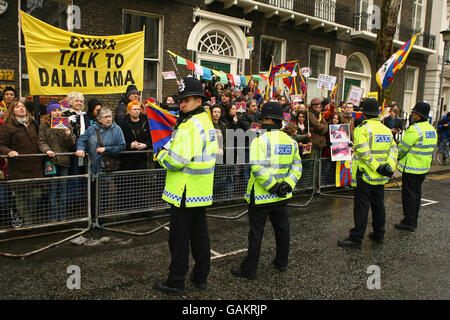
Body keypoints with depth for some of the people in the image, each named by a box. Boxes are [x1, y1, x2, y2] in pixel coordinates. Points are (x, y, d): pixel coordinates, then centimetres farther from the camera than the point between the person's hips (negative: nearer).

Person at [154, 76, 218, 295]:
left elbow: (177, 159, -27)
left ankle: (175, 282, 16)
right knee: (199, 234, 17)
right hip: (202, 193, 9)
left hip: (185, 193, -9)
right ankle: (201, 277, 30)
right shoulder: (206, 121, 11)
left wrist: (161, 156, -5)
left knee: (179, 238, 3)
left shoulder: (190, 126, -20)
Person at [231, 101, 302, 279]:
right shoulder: (291, 141, 6)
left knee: (256, 232, 4)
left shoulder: (260, 140, -16)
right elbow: (297, 167, 6)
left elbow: (258, 168, -27)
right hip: (282, 197, 6)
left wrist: (273, 186, -21)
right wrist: (288, 184, -3)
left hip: (261, 196, -6)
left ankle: (249, 269, 14)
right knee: (282, 228, 19)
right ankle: (282, 262, 35)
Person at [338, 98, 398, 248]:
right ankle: (379, 234, 31)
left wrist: (377, 167, -18)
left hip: (365, 175, -7)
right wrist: (389, 166, -6)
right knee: (378, 205, 18)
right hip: (381, 177, 7)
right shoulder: (387, 130, 9)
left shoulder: (362, 129, -14)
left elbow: (363, 152, -24)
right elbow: (393, 149, 3)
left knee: (361, 207, -2)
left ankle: (356, 239, 3)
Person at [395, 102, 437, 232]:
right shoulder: (432, 129, 9)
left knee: (409, 195, -1)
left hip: (412, 168, -9)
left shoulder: (414, 129, -20)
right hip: (424, 167, 9)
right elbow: (431, 148, 16)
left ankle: (409, 222, 4)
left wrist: (396, 157, 3)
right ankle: (414, 220, 26)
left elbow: (402, 148, -15)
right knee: (416, 193, 16)